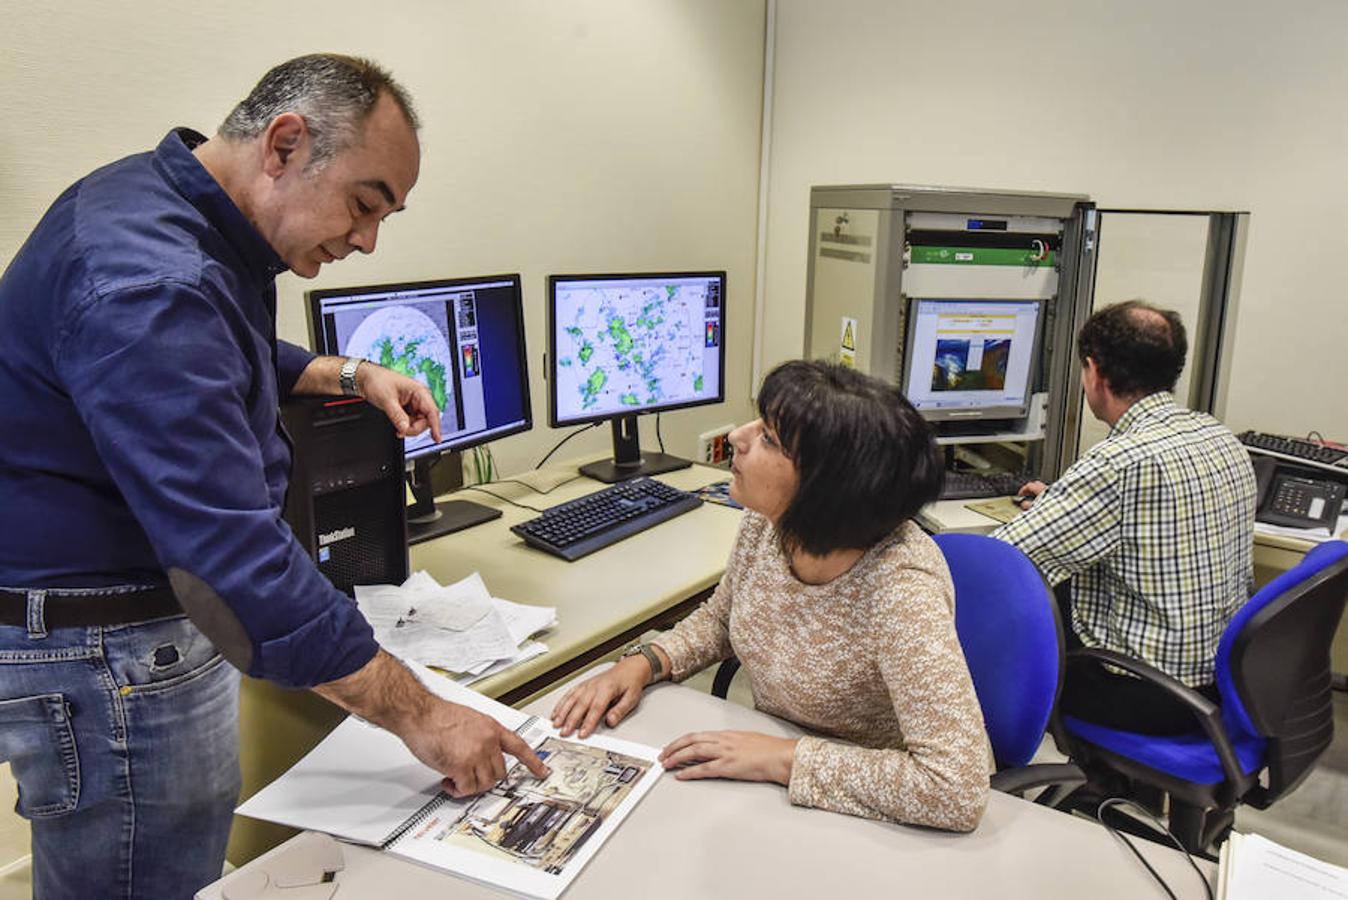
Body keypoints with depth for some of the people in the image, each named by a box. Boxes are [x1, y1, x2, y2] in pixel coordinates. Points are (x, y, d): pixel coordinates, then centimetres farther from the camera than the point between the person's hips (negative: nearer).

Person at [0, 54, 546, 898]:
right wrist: (419, 714, -27)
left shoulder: (168, 199, 4)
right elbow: (239, 555, -33)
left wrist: (347, 375, 9)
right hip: (104, 656, -10)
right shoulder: (148, 283, -29)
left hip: (155, 601, 10)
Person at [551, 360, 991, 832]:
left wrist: (782, 758, -31)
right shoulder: (768, 520, -12)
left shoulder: (899, 590, -32)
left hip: (860, 811, -5)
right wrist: (642, 663, -9)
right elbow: (721, 616, 8)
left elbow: (958, 788, -35)